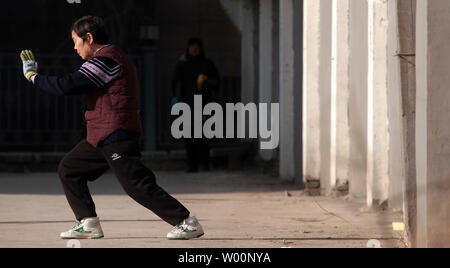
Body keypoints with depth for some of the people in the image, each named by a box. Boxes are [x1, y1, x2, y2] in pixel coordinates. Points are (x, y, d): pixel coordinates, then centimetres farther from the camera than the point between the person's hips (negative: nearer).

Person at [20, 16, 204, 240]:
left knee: (137, 185, -14)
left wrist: (33, 76, -8)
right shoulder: (108, 58, 21)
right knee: (68, 169, 14)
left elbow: (67, 86, -18)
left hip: (117, 137, -11)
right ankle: (88, 223, 14)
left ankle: (187, 222, -12)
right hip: (99, 138, 11)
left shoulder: (106, 59, -14)